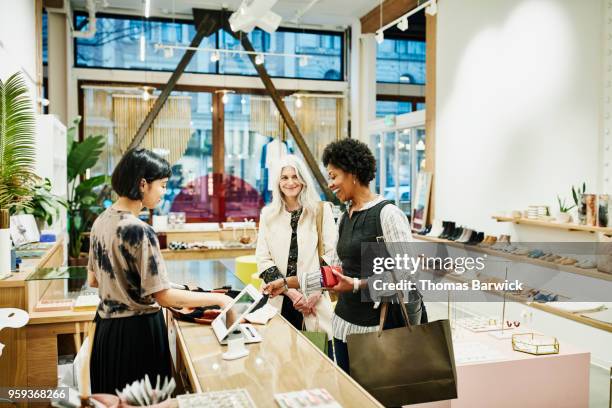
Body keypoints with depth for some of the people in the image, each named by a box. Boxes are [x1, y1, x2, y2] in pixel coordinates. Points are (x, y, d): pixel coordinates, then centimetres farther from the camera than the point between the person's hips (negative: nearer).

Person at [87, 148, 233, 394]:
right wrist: (218, 299, -15)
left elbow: (93, 280, 13)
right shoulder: (139, 230, -23)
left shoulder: (102, 220, 3)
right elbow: (164, 297, -22)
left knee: (114, 398, 21)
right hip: (137, 330, -8)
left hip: (106, 325, 9)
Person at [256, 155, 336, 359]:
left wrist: (316, 291, -11)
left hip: (315, 300, -1)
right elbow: (263, 260, 1)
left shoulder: (321, 210, 2)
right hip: (280, 301, 2)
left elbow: (331, 254, -2)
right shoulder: (268, 214, 7)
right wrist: (289, 290, -10)